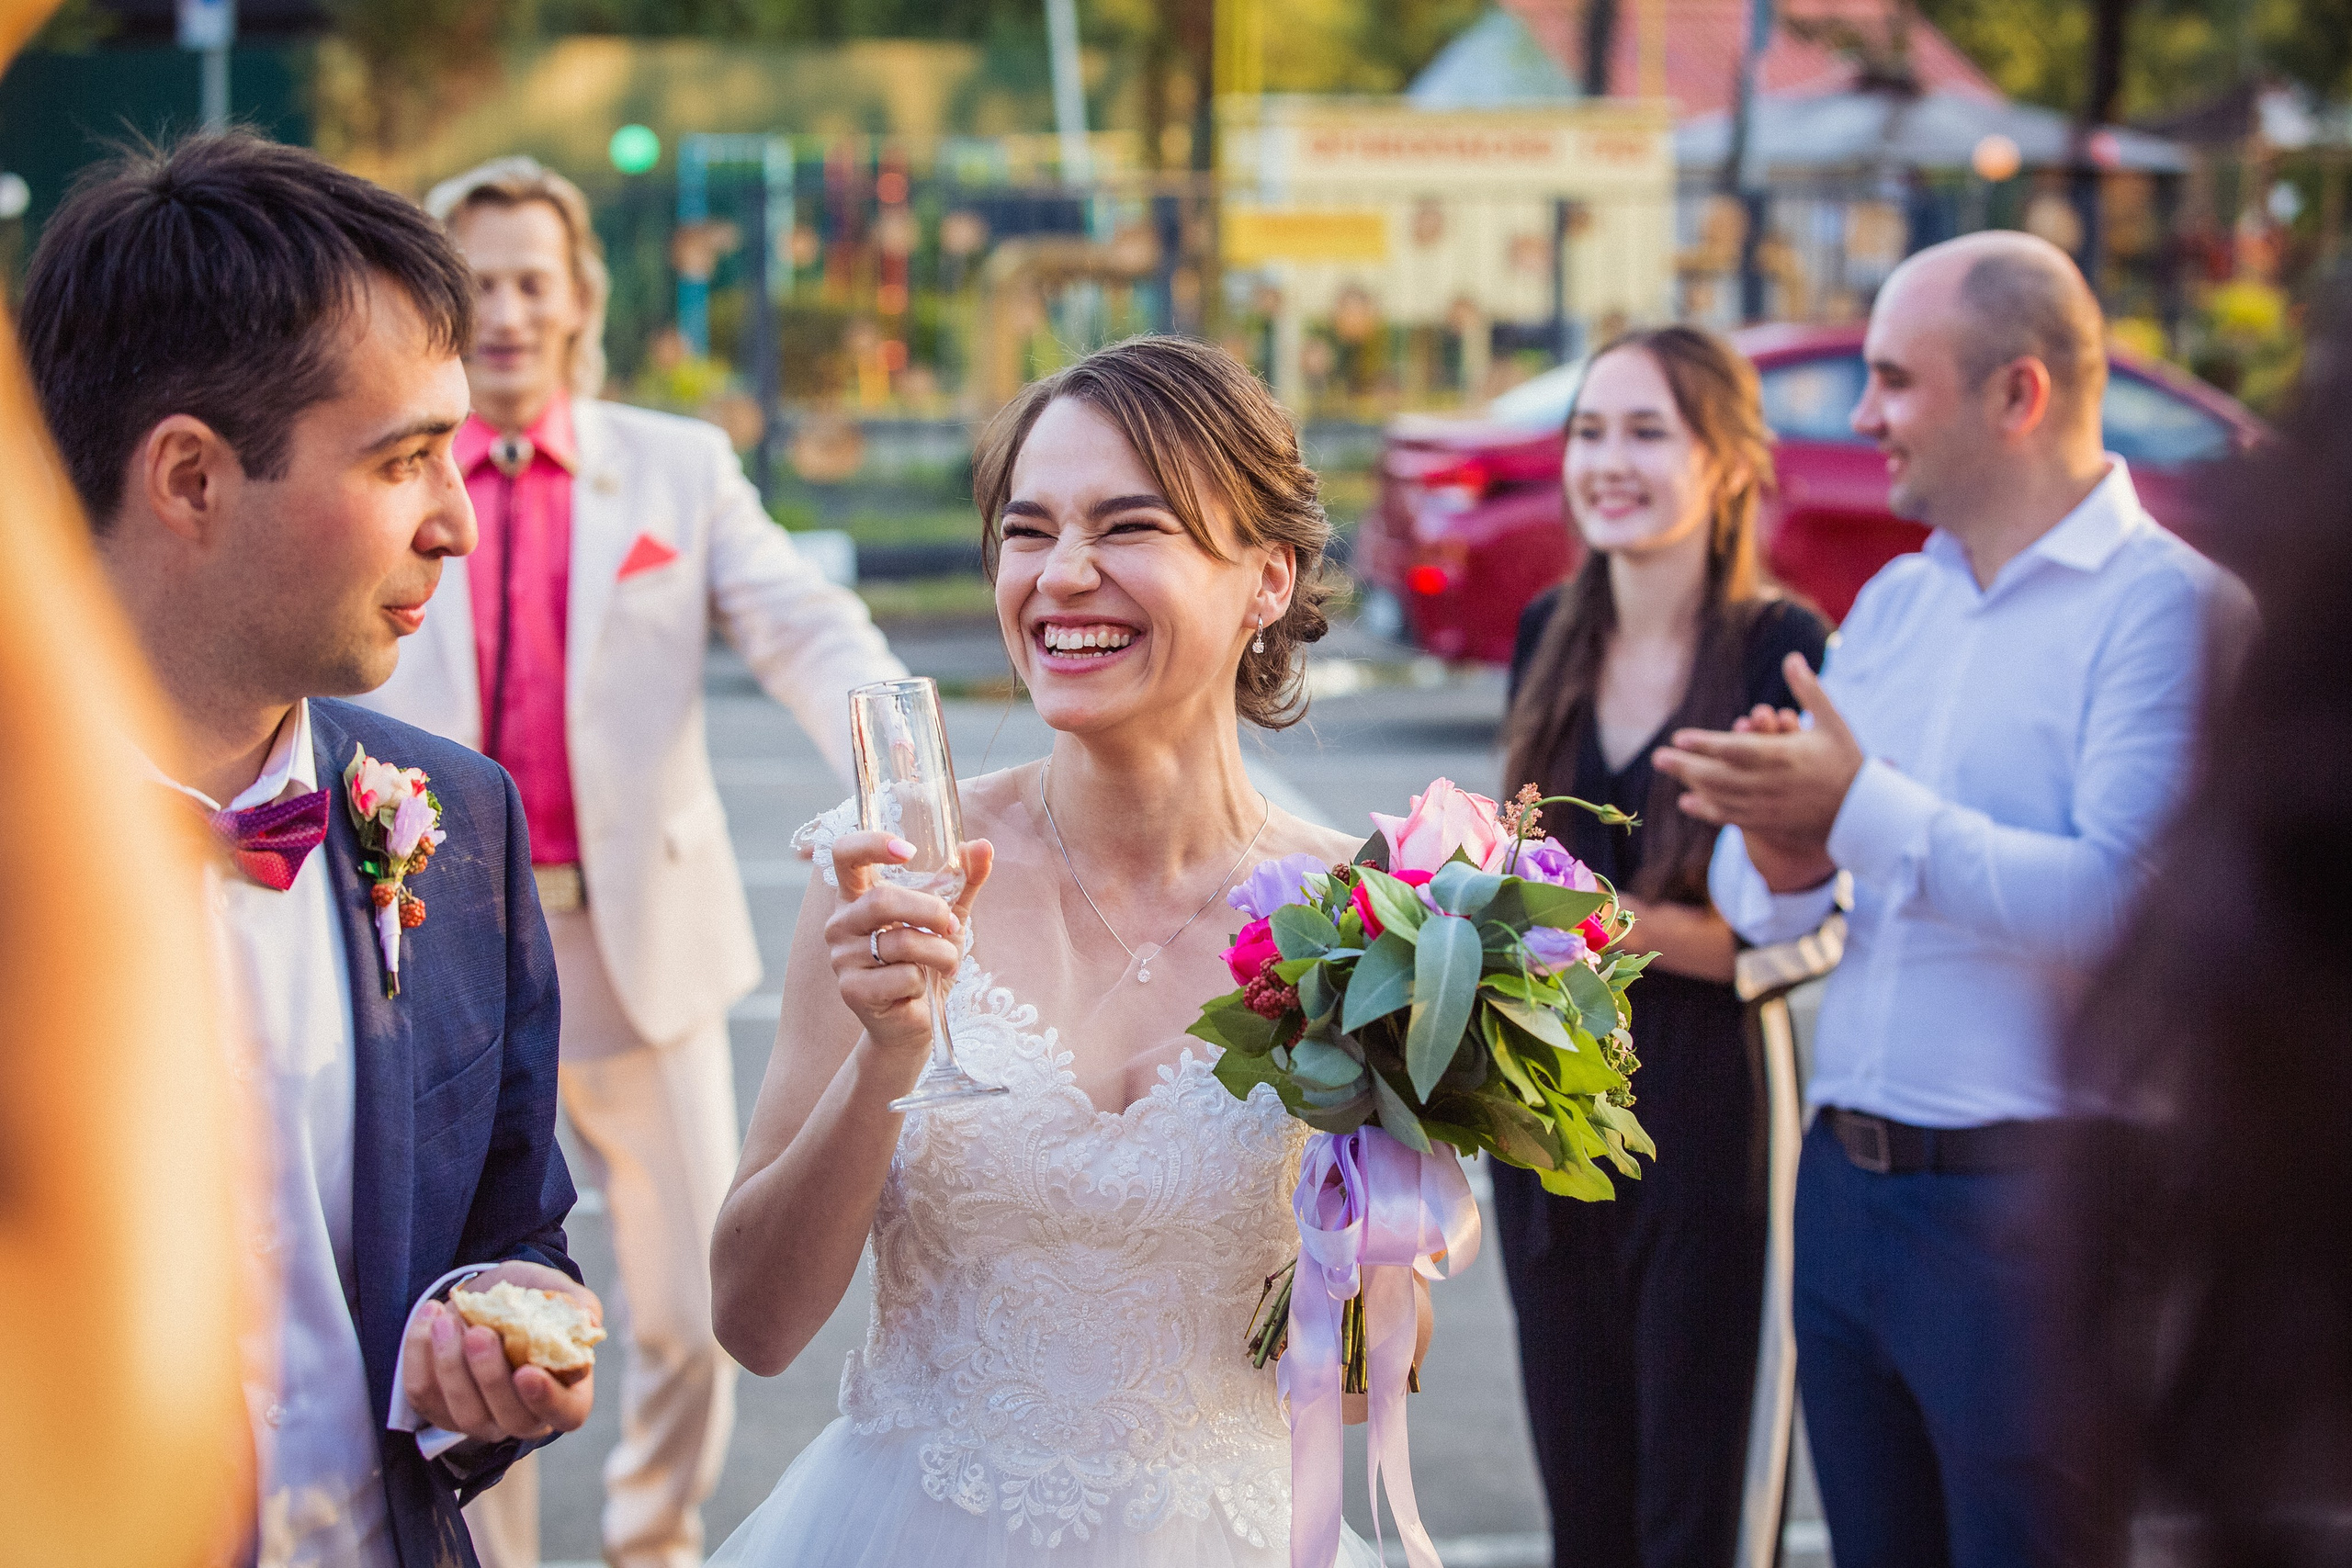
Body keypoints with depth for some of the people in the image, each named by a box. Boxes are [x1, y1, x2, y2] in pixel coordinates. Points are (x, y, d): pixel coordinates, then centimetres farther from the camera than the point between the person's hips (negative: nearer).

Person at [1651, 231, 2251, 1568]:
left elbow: (2123, 903, -24)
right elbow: (1766, 912, 12)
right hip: (1847, 1188, 8)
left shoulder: (2163, 603, -11)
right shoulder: (1894, 603, 14)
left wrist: (1865, 812, -23)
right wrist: (1783, 857, -11)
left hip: (2024, 1206, -7)